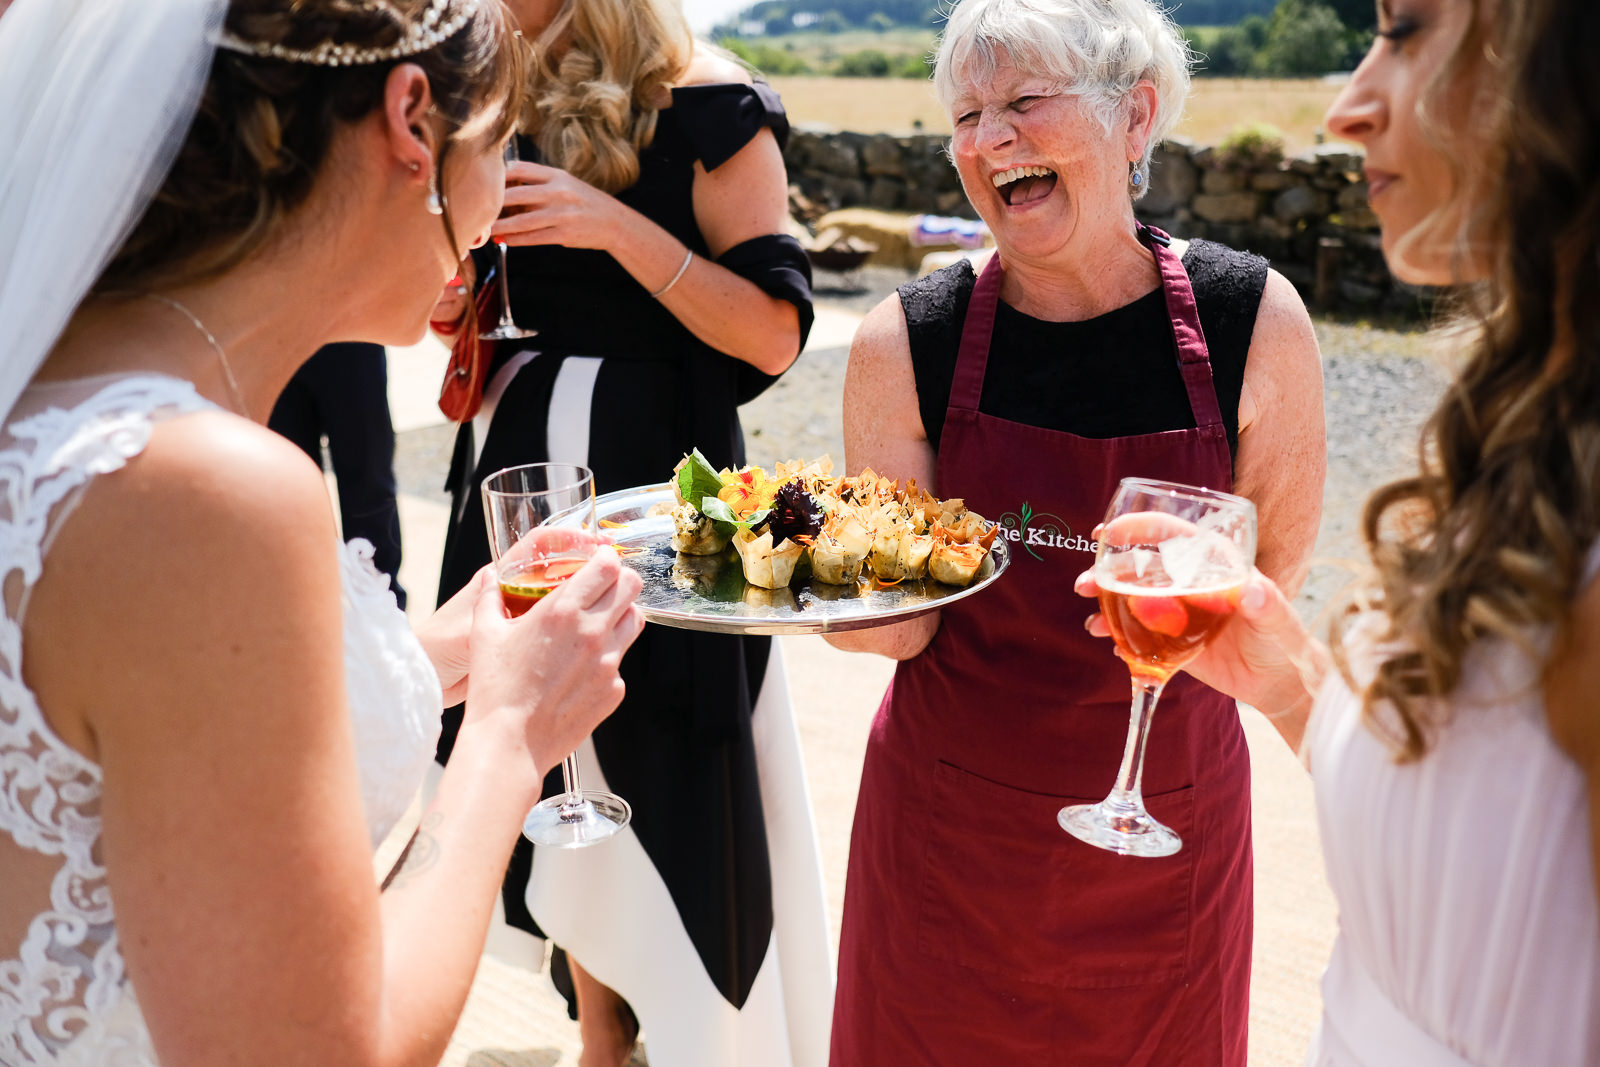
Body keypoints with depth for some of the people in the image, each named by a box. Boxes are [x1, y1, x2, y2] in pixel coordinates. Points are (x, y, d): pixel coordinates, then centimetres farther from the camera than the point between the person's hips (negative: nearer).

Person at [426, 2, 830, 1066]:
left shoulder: (702, 103, -9)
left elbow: (774, 335, -14)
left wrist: (621, 227, -23)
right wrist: (453, 302, 2)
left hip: (655, 472, -6)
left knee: (670, 775, -2)